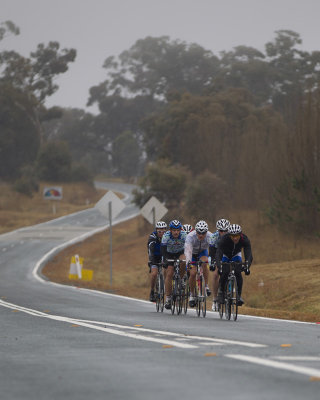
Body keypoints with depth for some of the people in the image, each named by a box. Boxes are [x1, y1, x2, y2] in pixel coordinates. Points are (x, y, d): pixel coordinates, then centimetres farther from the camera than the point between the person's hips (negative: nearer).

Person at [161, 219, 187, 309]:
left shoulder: (184, 235, -26)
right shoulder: (166, 236, -27)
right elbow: (163, 249, -34)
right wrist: (164, 259, -48)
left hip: (180, 253, 0)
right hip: (170, 254, 0)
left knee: (183, 261, -34)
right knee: (169, 274, -14)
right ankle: (168, 298, -10)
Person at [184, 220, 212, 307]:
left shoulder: (210, 236, -31)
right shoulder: (191, 236, -35)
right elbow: (187, 250, -46)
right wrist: (188, 262, -61)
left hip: (203, 252, 1)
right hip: (193, 253, -1)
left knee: (204, 262, -31)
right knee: (193, 273, -14)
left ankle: (206, 286, -19)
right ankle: (192, 294, 5)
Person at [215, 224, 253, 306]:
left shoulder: (245, 239, -33)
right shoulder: (224, 239, -38)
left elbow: (248, 254, -40)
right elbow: (218, 254, -44)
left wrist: (247, 266, -58)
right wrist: (219, 267, -61)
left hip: (236, 255, 1)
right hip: (225, 255, -1)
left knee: (238, 273, -20)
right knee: (224, 273, -22)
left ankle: (239, 295, -10)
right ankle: (221, 292, 1)